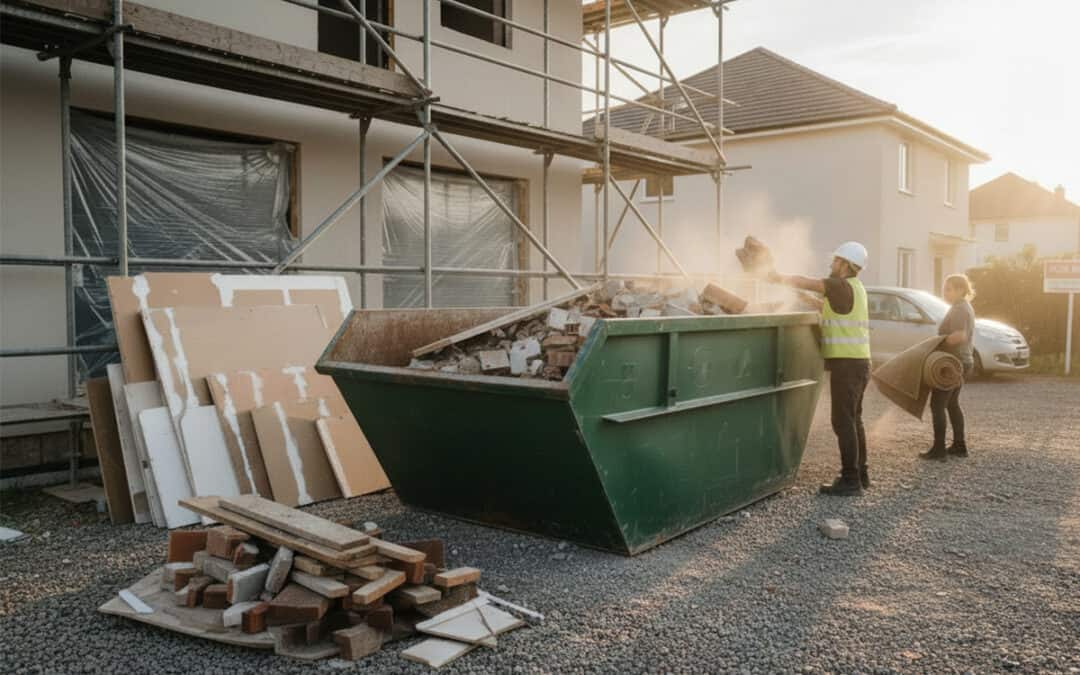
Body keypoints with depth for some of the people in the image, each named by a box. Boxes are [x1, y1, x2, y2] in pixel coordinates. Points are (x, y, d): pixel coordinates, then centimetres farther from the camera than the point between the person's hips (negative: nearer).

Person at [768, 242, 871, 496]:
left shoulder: (842, 286, -12)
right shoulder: (854, 288, 17)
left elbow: (803, 282, -12)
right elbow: (824, 308, 22)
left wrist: (781, 278, 5)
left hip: (847, 363, -10)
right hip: (856, 362, 10)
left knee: (843, 421, -7)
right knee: (852, 420, 15)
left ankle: (850, 480, -5)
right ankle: (859, 474, 22)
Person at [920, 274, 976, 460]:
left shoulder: (959, 309, -17)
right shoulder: (965, 307, 15)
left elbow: (960, 335, -30)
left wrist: (939, 343, -19)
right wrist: (943, 340, 9)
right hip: (962, 362, 11)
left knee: (937, 404, -6)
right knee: (952, 404, 19)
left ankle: (939, 449, -6)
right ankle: (959, 446, 24)